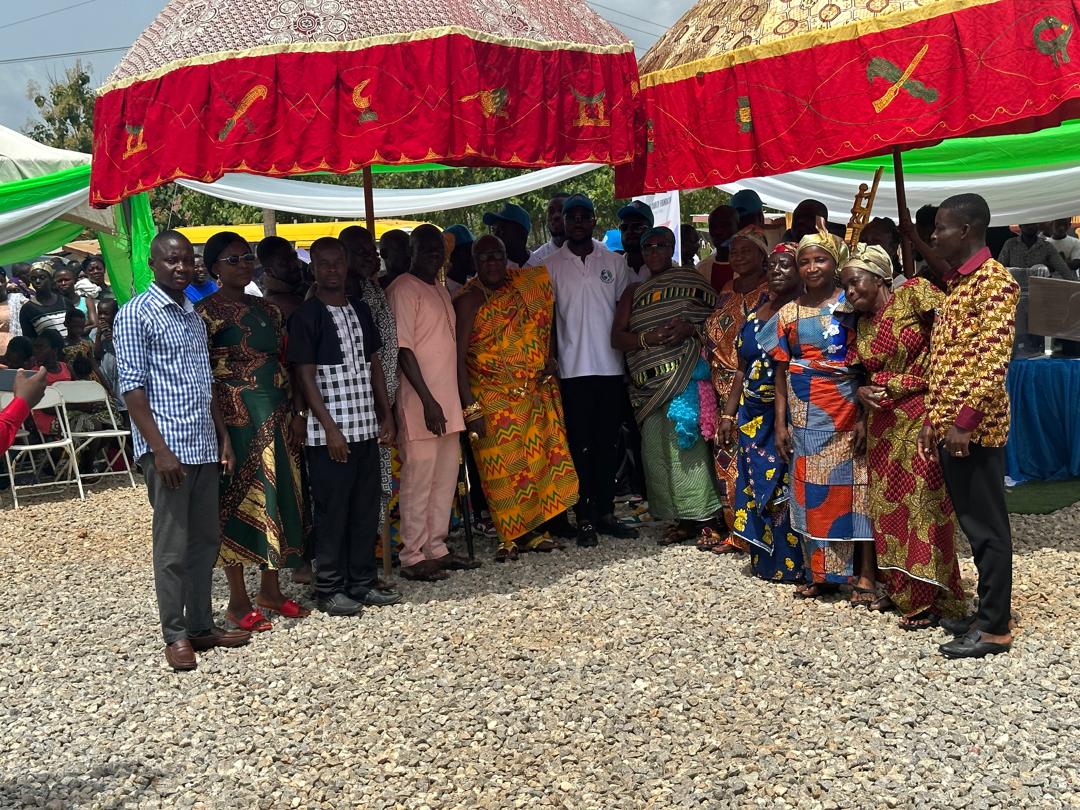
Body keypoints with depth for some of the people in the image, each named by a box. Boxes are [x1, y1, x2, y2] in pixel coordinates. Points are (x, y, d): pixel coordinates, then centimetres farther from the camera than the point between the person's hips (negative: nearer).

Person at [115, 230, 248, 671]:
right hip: (167, 448, -7)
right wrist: (160, 450, -17)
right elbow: (133, 388, -12)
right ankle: (176, 635, 10)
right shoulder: (136, 315, -7)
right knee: (173, 546, 0)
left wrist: (223, 438, 15)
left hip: (204, 448, 7)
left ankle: (201, 625, 23)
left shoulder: (194, 317, 16)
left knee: (205, 540, 12)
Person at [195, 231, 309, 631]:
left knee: (279, 496, 10)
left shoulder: (267, 309, 13)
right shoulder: (207, 312, -7)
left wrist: (294, 413, 10)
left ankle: (271, 590, 23)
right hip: (236, 417, -7)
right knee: (239, 500, -1)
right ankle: (239, 601, 9)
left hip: (276, 417, 7)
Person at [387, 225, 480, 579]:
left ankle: (436, 548, 22)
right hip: (421, 405, -9)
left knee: (446, 479, 13)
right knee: (418, 481, -4)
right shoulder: (403, 289, -10)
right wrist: (428, 400, -21)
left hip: (446, 401, 9)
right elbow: (403, 350, -16)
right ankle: (413, 557, 4)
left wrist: (453, 399, 18)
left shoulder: (440, 290, 18)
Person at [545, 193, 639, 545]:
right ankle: (585, 519, 5)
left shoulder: (614, 262, 8)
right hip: (573, 368, -2)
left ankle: (606, 512, 17)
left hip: (611, 367, 2)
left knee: (608, 443, 8)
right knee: (580, 445, 0)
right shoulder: (551, 265, 3)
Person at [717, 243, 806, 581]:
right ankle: (764, 561, 21)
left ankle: (792, 563, 9)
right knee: (756, 487, 10)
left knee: (786, 487, -3)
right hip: (754, 416, 6)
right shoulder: (755, 315, 13)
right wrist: (728, 415, 13)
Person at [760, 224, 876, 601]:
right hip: (804, 414, 3)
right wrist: (780, 423, 3)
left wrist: (865, 416, -13)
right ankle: (819, 573, 16)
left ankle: (864, 574, 3)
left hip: (847, 411, -3)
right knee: (810, 491, 6)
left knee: (852, 486, -3)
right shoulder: (789, 312, 8)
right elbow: (781, 372, 8)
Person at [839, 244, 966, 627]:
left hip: (920, 417, -7)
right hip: (882, 424, 7)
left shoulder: (914, 294, -6)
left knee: (923, 504, -5)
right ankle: (898, 588, 24)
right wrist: (861, 391, -2)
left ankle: (929, 599, 1)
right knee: (888, 504, 11)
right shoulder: (860, 325, 14)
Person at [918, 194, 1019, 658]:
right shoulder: (957, 282, 17)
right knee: (971, 523, 14)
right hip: (949, 425, 9)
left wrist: (965, 421, -22)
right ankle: (986, 613, 23)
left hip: (975, 427, -9)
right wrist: (934, 419, 16)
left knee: (987, 527, -2)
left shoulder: (994, 280, -12)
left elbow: (995, 360, -19)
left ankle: (995, 628, 5)